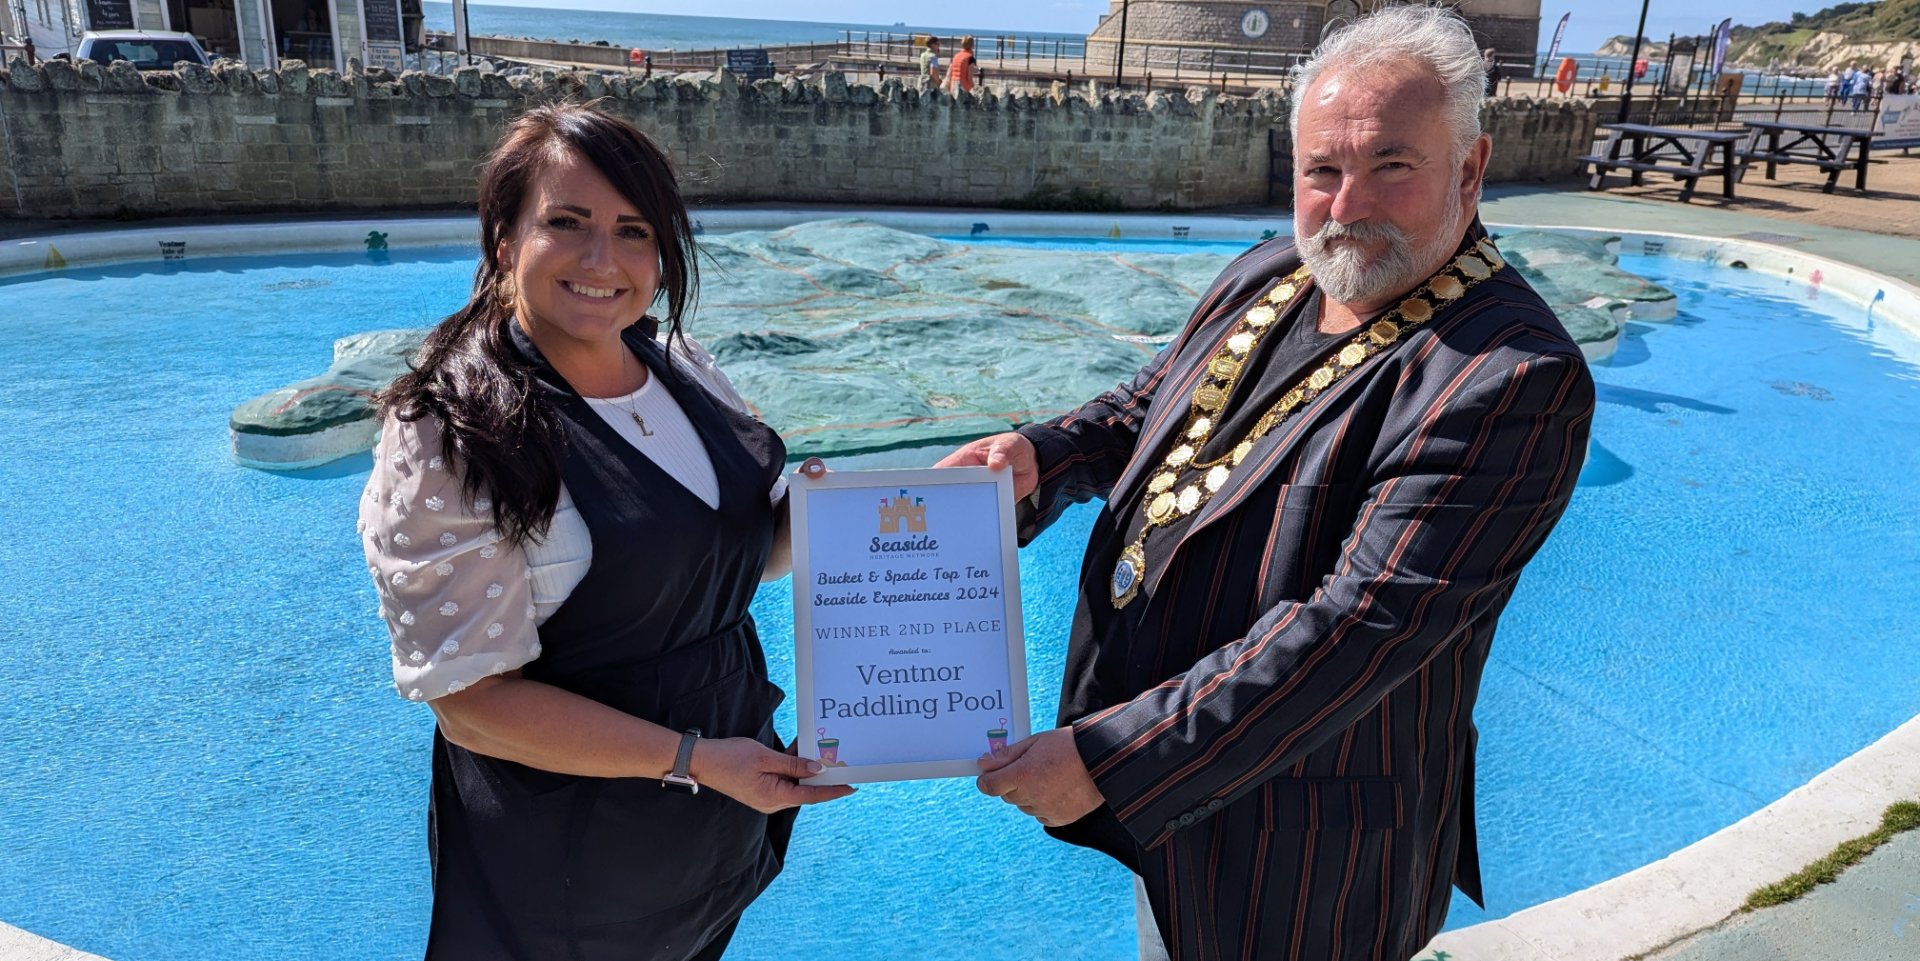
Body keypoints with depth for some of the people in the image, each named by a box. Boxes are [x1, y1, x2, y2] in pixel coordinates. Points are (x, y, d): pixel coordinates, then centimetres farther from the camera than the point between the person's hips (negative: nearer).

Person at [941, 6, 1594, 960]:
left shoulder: (1510, 378, -26)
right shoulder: (1268, 276, 0)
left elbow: (1361, 626, -31)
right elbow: (1150, 404, 14)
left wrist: (1112, 759, -31)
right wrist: (1040, 457, -8)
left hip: (1298, 836, -6)